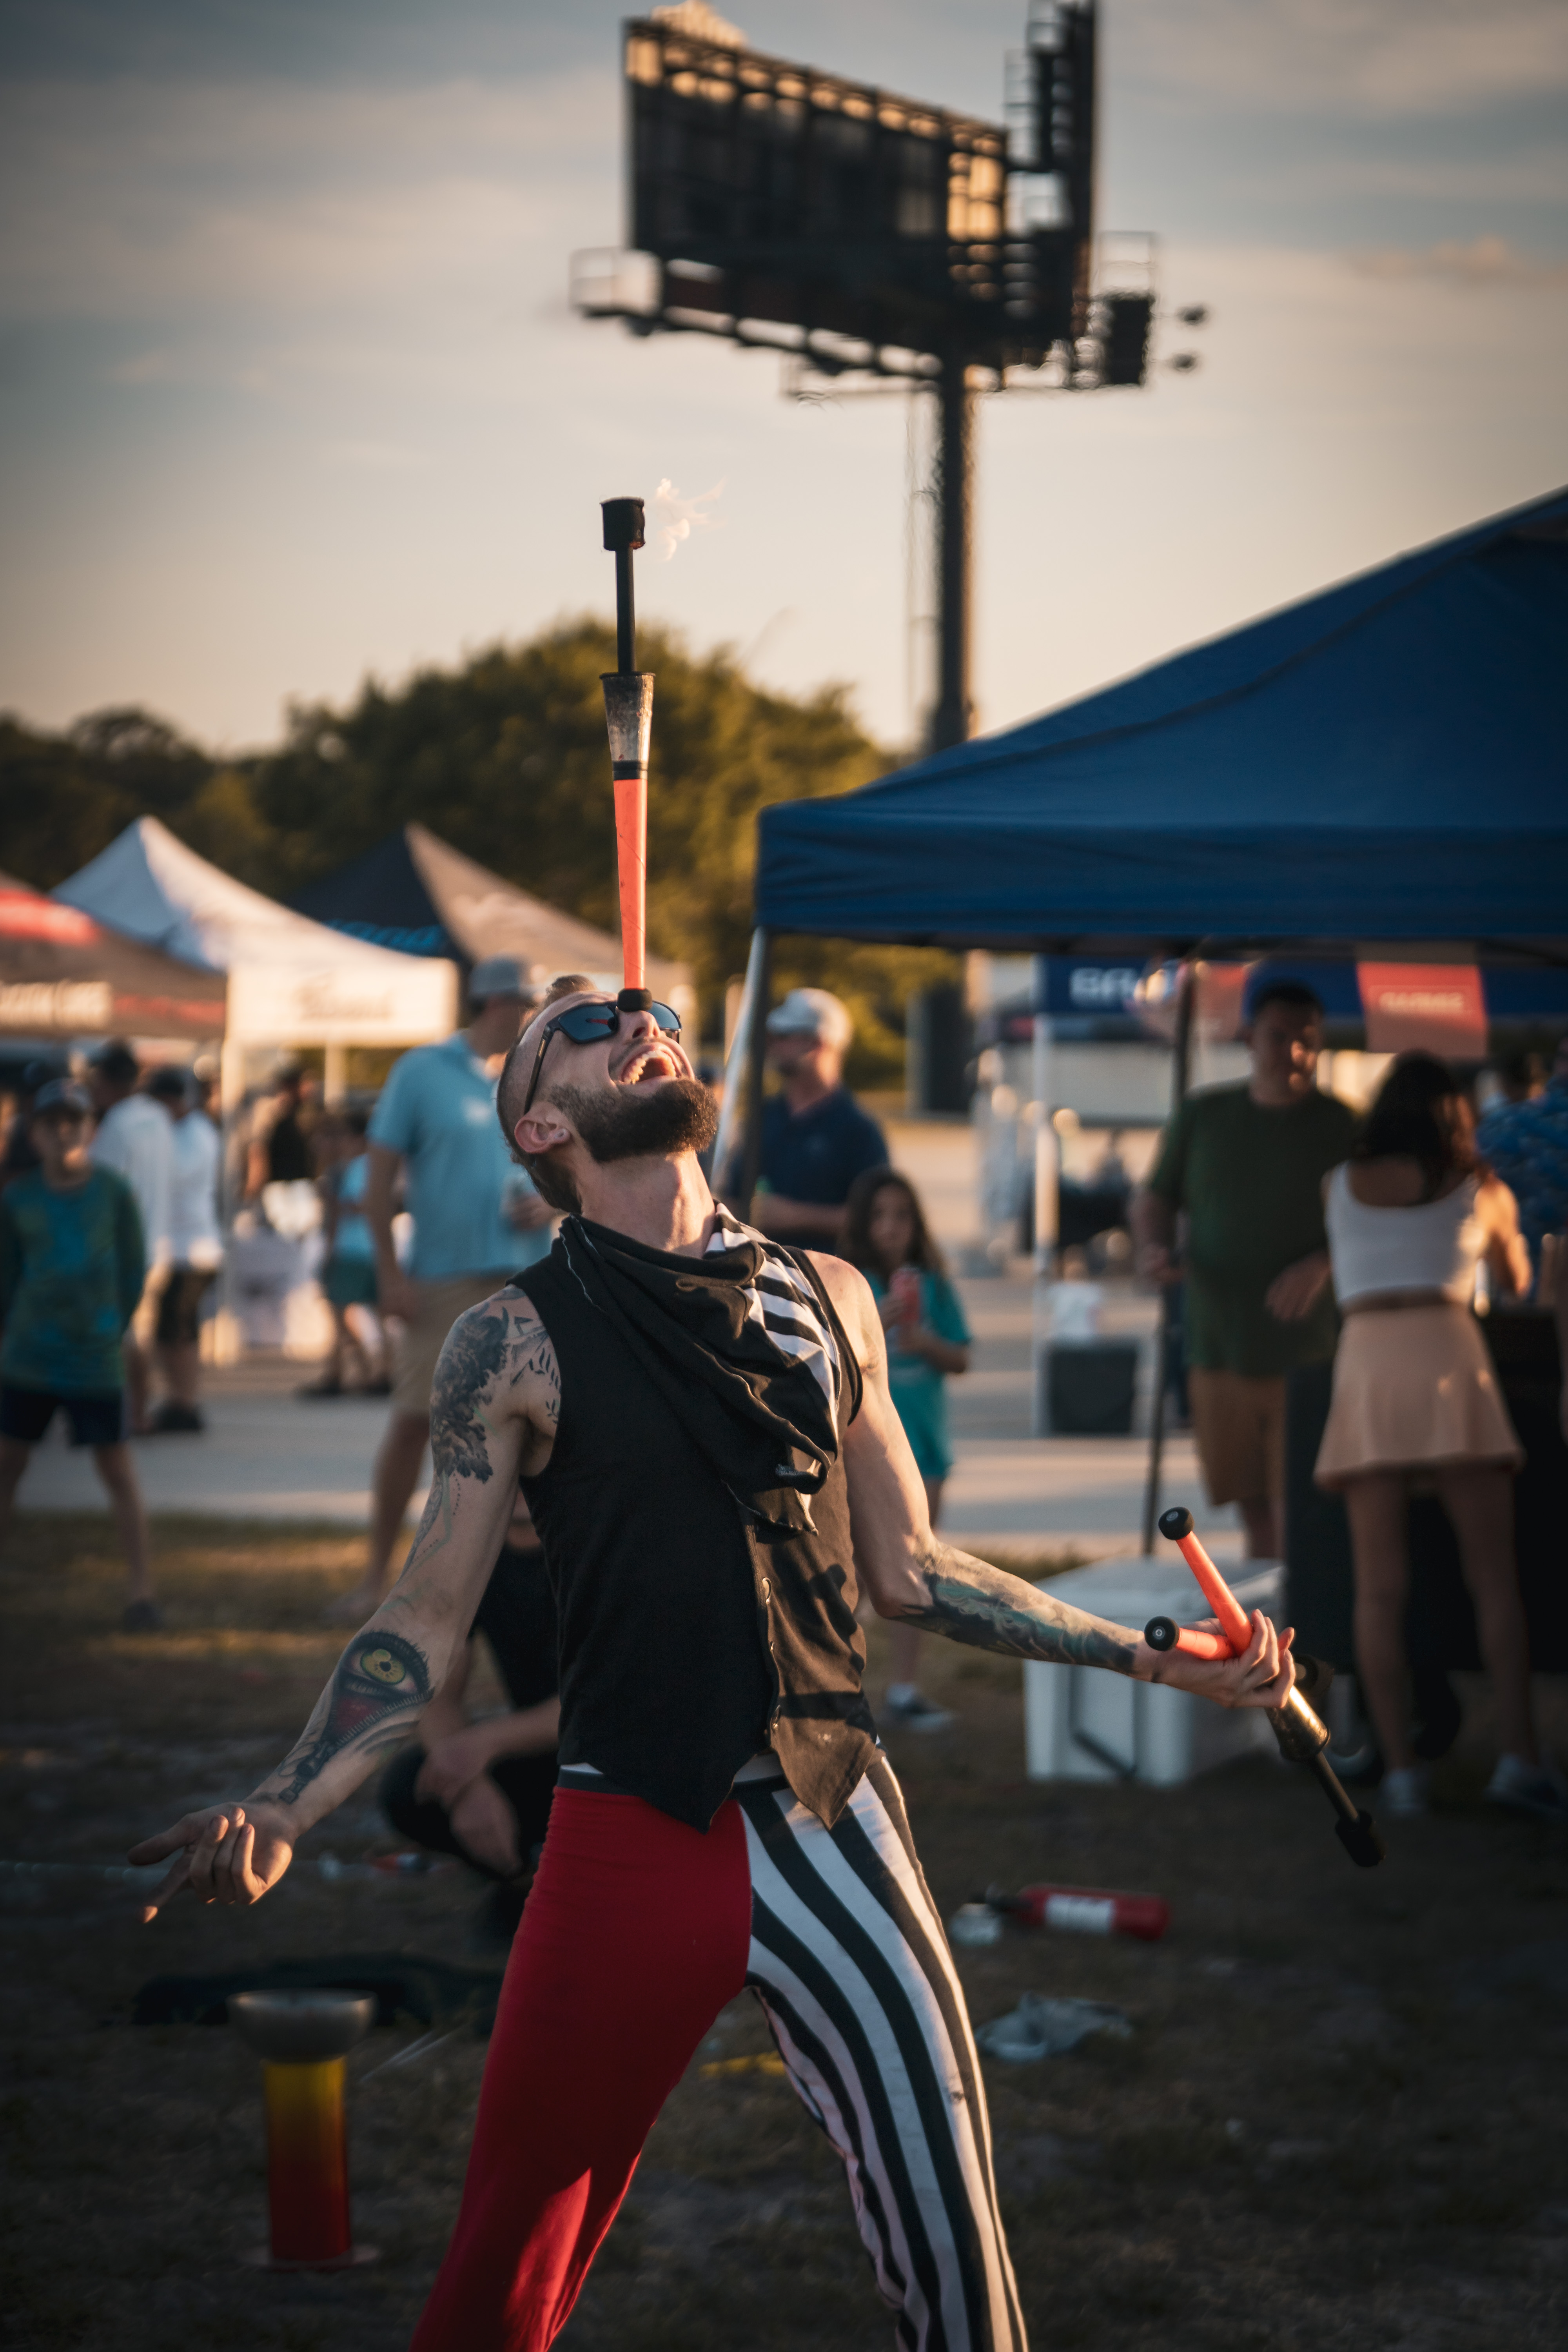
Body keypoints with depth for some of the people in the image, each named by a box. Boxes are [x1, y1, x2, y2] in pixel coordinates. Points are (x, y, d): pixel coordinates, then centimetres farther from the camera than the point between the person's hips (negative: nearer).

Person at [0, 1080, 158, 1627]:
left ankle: (142, 1591, 3)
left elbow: (132, 1273, 4)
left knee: (117, 1469, -1)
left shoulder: (114, 1193, -3)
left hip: (96, 1364, -2)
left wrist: (109, 1332, 3)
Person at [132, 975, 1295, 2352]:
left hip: (835, 1827, 3)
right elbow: (425, 1629, -1)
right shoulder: (518, 1344, -1)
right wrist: (280, 1815, -17)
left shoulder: (827, 1302, 10)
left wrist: (1159, 1661, 16)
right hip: (630, 1846, -3)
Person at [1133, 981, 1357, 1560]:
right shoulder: (1204, 1115, 10)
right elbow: (1155, 1198, 17)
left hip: (1307, 1354, -3)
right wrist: (1153, 1246, -5)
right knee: (1252, 1505, 10)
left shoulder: (1341, 1127, 0)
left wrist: (1321, 1265, -22)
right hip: (1218, 1348, 3)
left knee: (1296, 1509, -8)